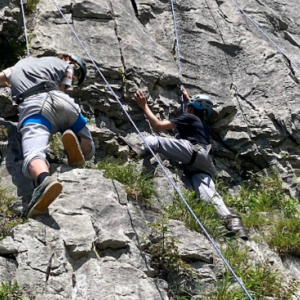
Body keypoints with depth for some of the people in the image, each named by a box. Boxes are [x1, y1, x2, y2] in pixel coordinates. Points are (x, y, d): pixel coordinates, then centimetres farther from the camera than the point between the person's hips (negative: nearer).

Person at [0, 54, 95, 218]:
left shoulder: (22, 63, 41)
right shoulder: (65, 65, 31)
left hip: (31, 105, 0)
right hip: (60, 101, 0)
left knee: (33, 155, -27)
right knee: (88, 149, 19)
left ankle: (44, 180, -63)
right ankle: (75, 142, -18)